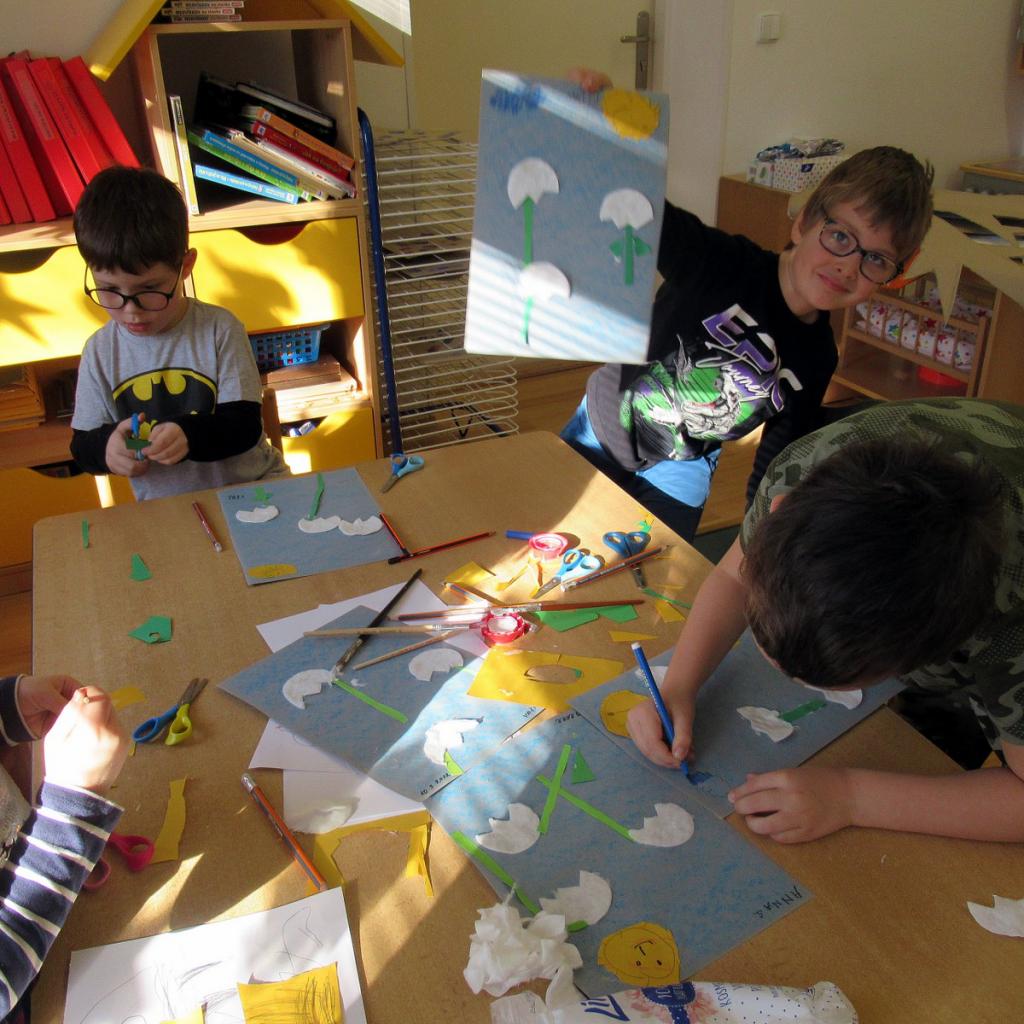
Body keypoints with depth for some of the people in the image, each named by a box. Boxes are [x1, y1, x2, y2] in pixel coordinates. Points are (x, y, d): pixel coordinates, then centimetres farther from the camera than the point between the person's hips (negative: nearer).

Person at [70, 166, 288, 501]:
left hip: (250, 488, -4)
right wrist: (106, 446, -19)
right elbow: (82, 445, 5)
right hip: (163, 511, 4)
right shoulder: (100, 351, 0)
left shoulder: (220, 329, -8)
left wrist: (189, 435, -29)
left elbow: (245, 424, -10)